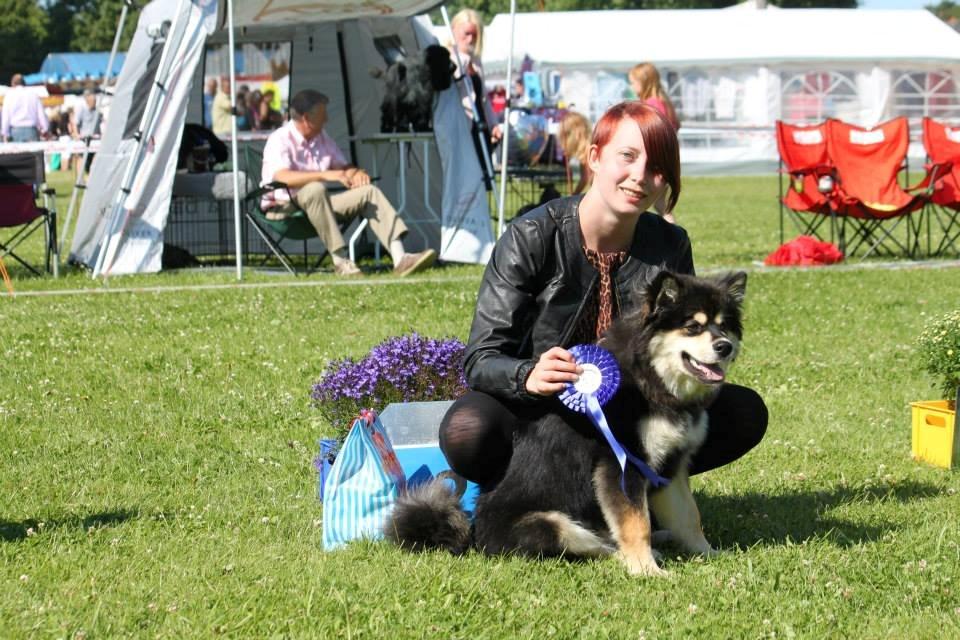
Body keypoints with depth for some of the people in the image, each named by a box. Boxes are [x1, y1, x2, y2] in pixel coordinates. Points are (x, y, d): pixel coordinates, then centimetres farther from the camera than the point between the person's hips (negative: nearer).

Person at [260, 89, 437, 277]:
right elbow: (282, 177, -30)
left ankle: (400, 258, -23)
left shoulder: (322, 138, 14)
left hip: (317, 204, 8)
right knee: (315, 189, -39)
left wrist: (355, 173, -6)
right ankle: (340, 260, -39)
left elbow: (343, 166, 21)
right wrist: (325, 175, -37)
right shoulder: (280, 140, -12)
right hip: (283, 208, -8)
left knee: (368, 192, -8)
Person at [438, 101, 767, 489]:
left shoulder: (669, 246, -2)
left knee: (744, 412, -14)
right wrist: (529, 376, -41)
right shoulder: (532, 238, -15)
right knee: (467, 431, -37)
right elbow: (481, 359, -18)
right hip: (536, 413, -4)